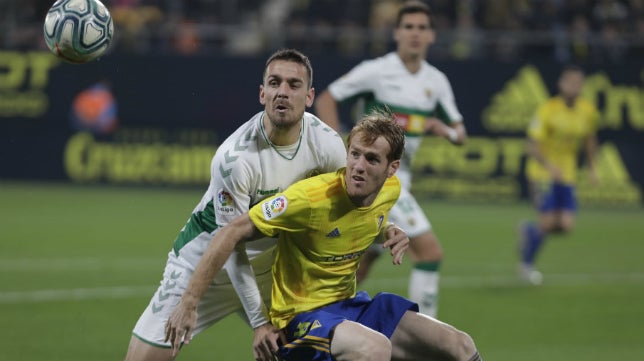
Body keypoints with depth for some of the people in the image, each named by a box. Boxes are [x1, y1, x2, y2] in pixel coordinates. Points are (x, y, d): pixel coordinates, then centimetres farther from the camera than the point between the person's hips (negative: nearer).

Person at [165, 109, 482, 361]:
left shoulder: (391, 190, -2)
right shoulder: (310, 198, -25)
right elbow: (233, 234, -22)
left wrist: (391, 235, 3)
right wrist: (189, 302, -24)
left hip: (351, 305, 8)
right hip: (302, 316, -8)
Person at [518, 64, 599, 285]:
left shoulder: (588, 112, -1)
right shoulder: (548, 110, -16)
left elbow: (590, 139, 18)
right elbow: (532, 146, -18)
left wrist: (592, 169, 12)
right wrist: (549, 165, -33)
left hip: (567, 174, 5)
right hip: (542, 172, -5)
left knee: (566, 225, -7)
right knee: (548, 222, -12)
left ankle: (529, 230, 24)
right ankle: (526, 264, 13)